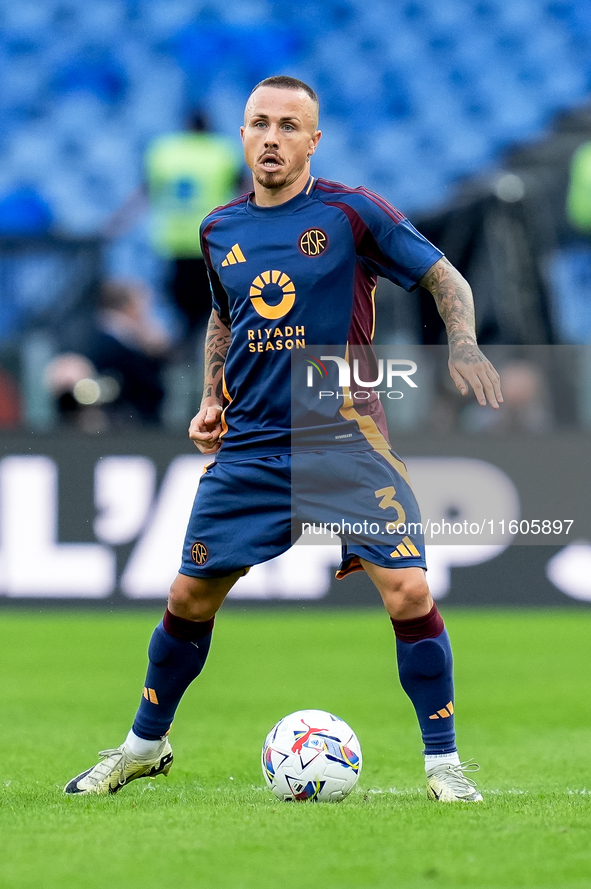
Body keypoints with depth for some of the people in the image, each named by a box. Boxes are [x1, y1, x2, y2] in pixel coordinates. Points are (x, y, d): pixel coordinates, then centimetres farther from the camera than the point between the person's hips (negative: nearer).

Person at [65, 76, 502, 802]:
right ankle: (145, 745, 28)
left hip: (344, 437, -4)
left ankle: (444, 763, -3)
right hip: (248, 444, 4)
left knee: (408, 591, -16)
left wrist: (463, 349, -19)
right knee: (190, 597, 7)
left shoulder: (353, 213, -6)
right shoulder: (220, 230, 7)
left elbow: (447, 281, -1)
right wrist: (211, 399, 12)